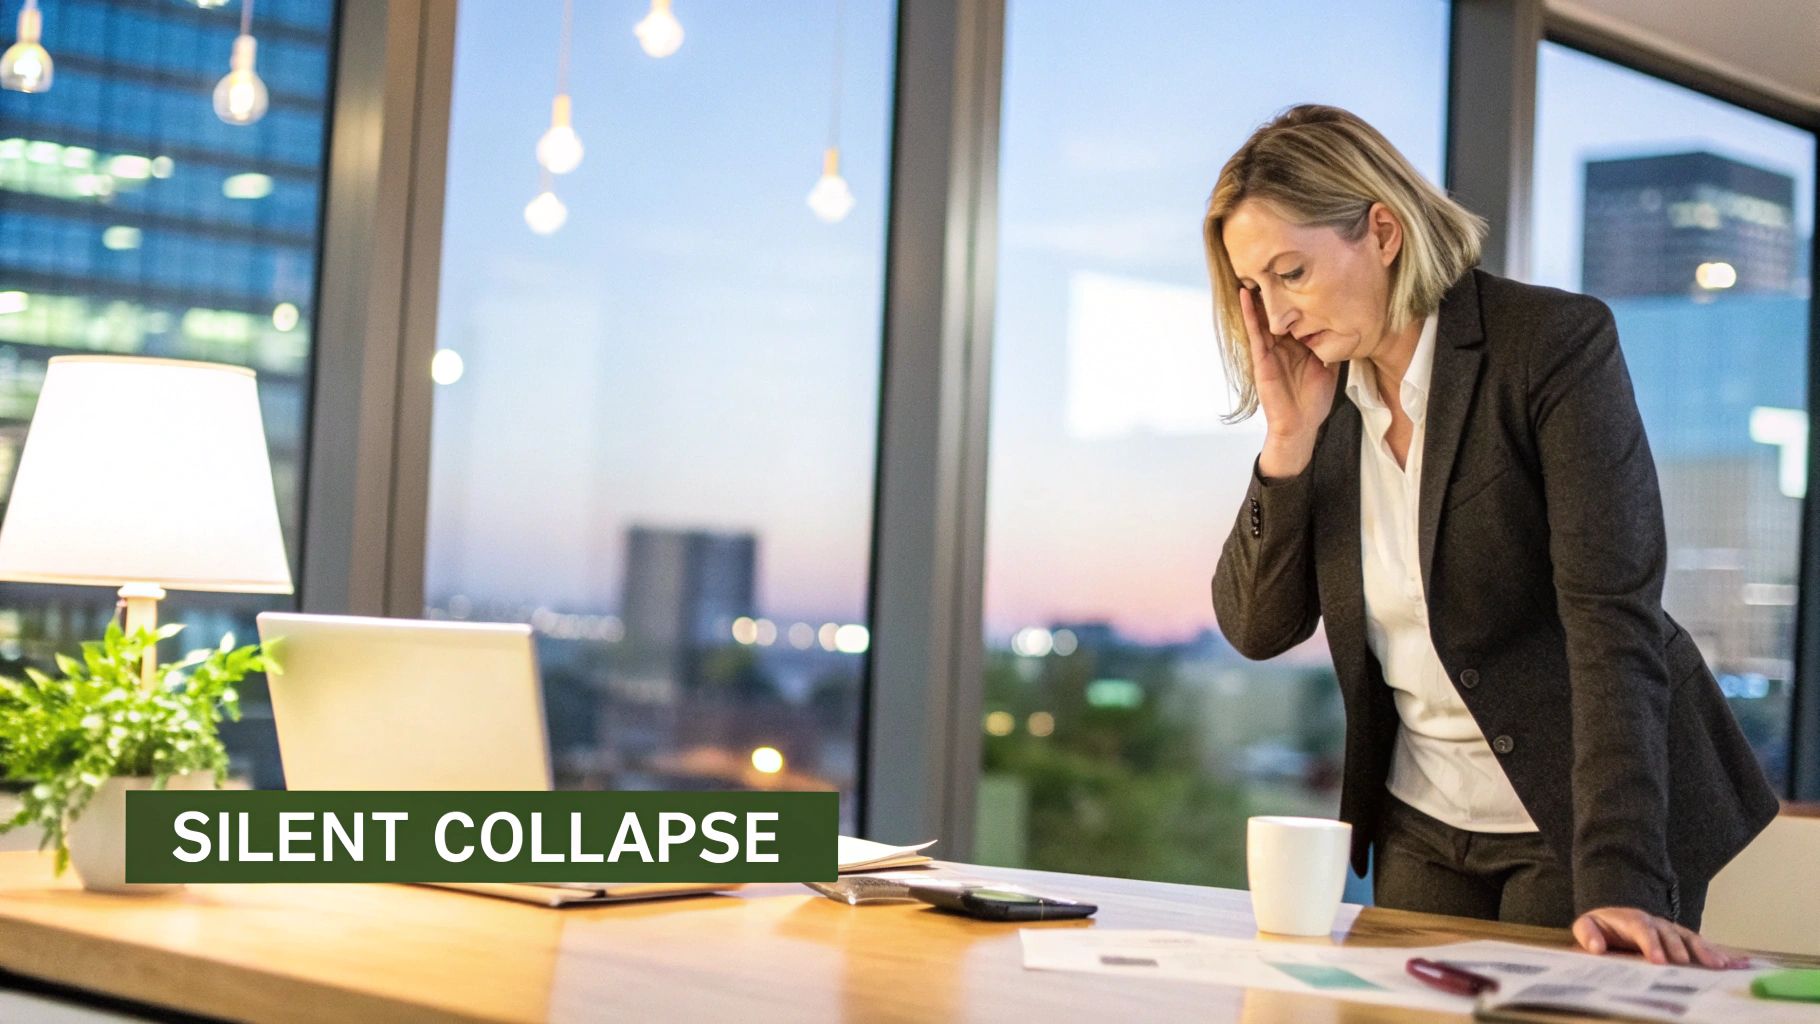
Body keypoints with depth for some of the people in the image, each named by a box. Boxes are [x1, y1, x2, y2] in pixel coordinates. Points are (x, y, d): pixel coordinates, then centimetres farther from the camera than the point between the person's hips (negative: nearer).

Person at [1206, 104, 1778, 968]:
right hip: (1423, 824, 5)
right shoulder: (1323, 391, 0)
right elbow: (1256, 628, 1)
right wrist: (1289, 444, -14)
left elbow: (1612, 622, -25)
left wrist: (1619, 881, -32)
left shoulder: (1555, 342, -17)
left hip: (1580, 813, -5)